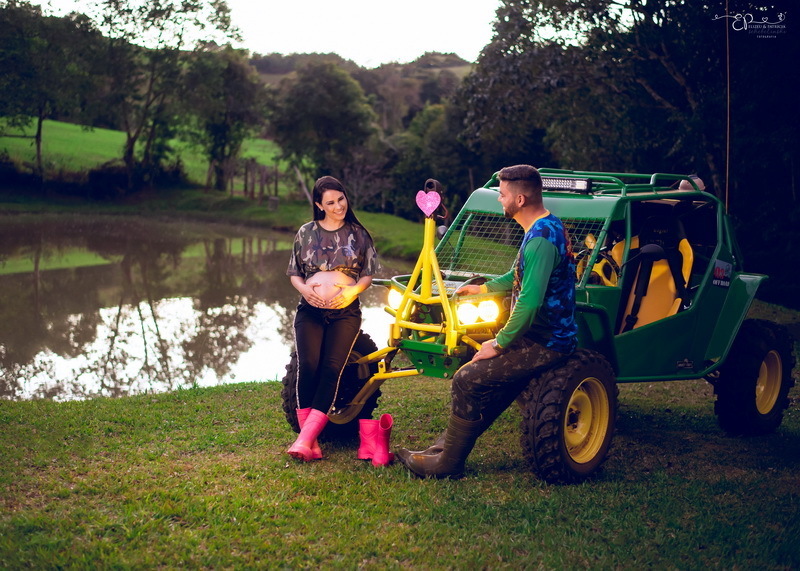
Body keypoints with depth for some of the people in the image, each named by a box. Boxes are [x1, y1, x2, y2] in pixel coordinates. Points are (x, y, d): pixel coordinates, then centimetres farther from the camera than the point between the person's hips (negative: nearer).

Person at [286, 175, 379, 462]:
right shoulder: (306, 232, 11)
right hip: (310, 309, 1)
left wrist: (351, 291, -13)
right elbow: (294, 273, 14)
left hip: (345, 311, -1)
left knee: (332, 367, -21)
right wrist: (304, 289, -9)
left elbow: (368, 274, 8)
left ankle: (305, 439, -24)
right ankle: (309, 437, -18)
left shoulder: (357, 233, 9)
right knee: (308, 365, -22)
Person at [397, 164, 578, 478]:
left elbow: (529, 303, -28)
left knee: (467, 381, -13)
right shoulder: (548, 226, 11)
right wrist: (482, 288, 31)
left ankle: (448, 463, -2)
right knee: (479, 374, 13)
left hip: (545, 344, -11)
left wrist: (499, 343, -18)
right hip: (544, 334, 11)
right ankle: (445, 448, 17)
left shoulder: (540, 239, -23)